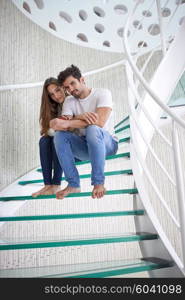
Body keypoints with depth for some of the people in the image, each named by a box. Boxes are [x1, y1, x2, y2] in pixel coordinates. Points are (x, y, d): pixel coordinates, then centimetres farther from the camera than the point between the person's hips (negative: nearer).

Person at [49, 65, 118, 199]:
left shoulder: (102, 93, -9)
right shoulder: (69, 101, 6)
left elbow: (99, 122, -27)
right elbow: (64, 125, -10)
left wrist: (67, 123, -31)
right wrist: (80, 117, -30)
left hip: (107, 143, -4)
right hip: (84, 147, 5)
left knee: (93, 129, -37)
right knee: (59, 135, -22)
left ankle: (99, 182, -26)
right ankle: (73, 184, -17)